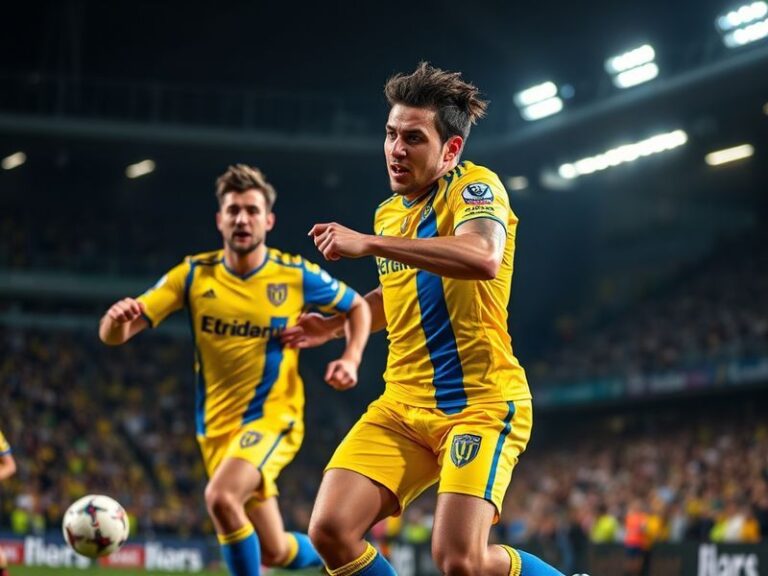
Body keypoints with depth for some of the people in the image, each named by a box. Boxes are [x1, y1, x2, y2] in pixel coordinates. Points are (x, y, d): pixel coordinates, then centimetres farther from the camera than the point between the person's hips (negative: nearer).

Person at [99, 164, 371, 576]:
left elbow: (357, 307, 11)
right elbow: (113, 336, -8)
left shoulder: (296, 275, -7)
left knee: (221, 497, -33)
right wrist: (117, 318, -33)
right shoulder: (194, 275, -3)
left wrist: (351, 360, -7)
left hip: (273, 418, -3)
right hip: (217, 427, 4)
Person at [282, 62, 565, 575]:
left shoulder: (474, 186, -8)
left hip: (480, 402, -7)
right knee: (330, 530, -12)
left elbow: (483, 259, -32)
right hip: (403, 404, 7)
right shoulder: (388, 213, 15)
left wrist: (369, 243, -30)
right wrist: (335, 325, 22)